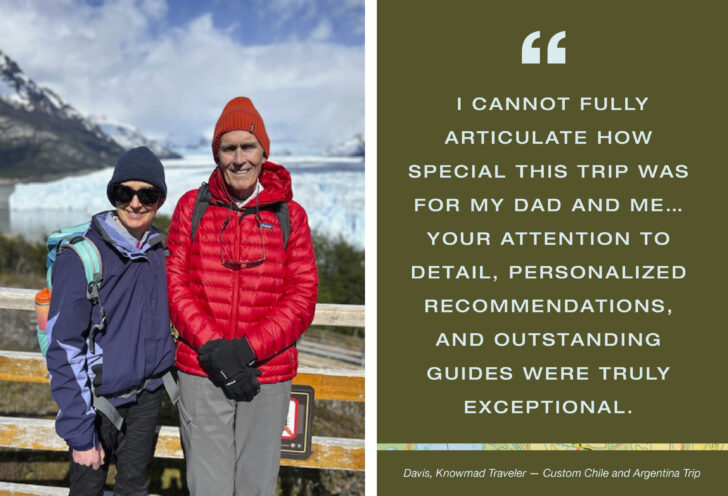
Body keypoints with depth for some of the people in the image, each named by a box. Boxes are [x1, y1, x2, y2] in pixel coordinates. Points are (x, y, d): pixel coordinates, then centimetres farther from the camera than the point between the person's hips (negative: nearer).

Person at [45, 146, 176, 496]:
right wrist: (80, 432, -15)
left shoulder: (160, 252, 1)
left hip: (147, 397, 5)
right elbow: (64, 348, -15)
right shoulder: (82, 256, -16)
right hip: (99, 401, -4)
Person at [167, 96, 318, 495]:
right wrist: (211, 348, -13)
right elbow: (174, 283, 1)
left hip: (269, 376, 0)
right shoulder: (192, 206, 5)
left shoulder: (289, 214, 3)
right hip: (200, 373, 0)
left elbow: (303, 297, -2)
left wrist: (248, 349, -14)